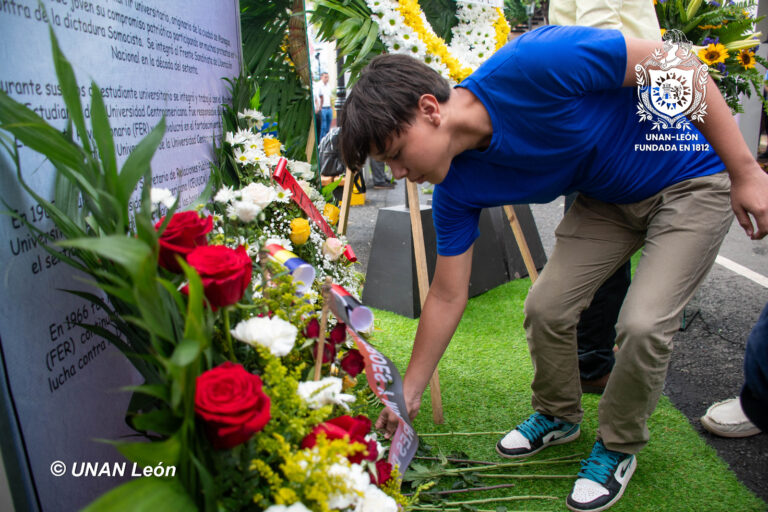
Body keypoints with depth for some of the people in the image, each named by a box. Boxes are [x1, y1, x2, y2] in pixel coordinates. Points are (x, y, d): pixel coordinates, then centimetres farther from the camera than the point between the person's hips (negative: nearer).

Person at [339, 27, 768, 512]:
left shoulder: (532, 64, -35)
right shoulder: (457, 188, -15)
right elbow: (448, 296, -7)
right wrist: (409, 394, -2)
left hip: (693, 182, -5)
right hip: (608, 197, 5)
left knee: (643, 324, -17)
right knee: (546, 307, -5)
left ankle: (619, 447, 11)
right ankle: (559, 416, 25)